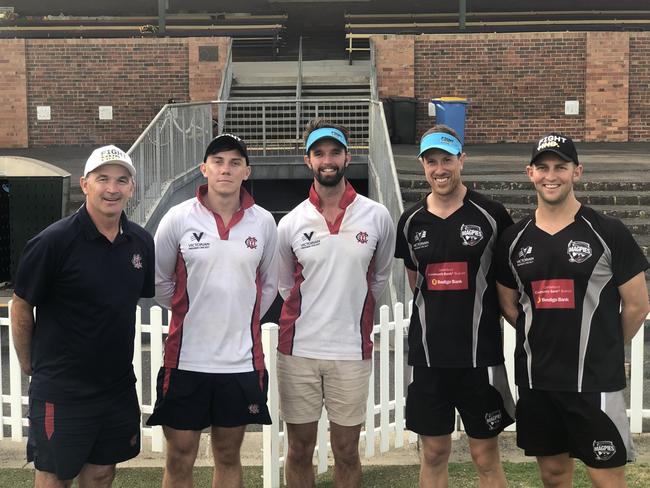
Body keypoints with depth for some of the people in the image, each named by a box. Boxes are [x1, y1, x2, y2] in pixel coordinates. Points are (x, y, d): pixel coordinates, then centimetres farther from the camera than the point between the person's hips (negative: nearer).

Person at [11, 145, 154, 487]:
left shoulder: (141, 242, 1)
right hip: (61, 391, -5)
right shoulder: (54, 242, -16)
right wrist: (29, 365, 2)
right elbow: (21, 307, -6)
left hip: (118, 384, 5)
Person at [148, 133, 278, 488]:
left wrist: (244, 319, 10)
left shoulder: (263, 222, 2)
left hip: (241, 361, 2)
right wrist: (189, 312, 8)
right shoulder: (179, 218, -4)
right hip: (187, 360, -1)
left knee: (228, 458, 14)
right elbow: (159, 279, 6)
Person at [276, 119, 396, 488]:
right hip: (299, 349, 1)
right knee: (300, 450, 10)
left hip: (352, 350, 0)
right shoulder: (291, 223, -1)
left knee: (347, 452, 9)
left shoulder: (377, 217, -2)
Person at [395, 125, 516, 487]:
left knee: (486, 457, 5)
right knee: (434, 454, 11)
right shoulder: (411, 222, 5)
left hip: (480, 353, -3)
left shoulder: (491, 214, -5)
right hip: (429, 355, 3)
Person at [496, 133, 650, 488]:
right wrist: (543, 341, 10)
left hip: (594, 382, -4)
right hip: (535, 380, 4)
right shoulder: (515, 239, 5)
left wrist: (605, 349, 9)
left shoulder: (607, 233, -7)